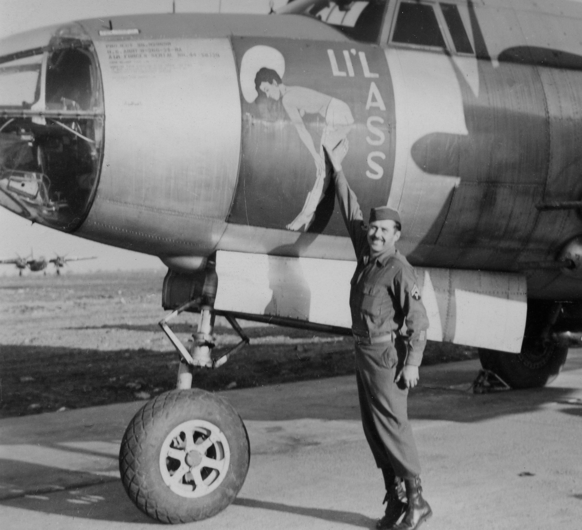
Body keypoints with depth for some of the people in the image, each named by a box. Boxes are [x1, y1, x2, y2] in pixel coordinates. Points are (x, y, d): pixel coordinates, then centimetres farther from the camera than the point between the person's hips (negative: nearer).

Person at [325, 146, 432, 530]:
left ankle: (415, 499, 0)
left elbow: (418, 318, -16)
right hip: (365, 354, 9)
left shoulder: (399, 269, -13)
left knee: (392, 426, -8)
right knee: (373, 428, 10)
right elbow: (352, 213, 19)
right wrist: (337, 171, 23)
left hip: (387, 356, -9)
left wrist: (412, 363, -20)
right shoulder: (367, 257, 9)